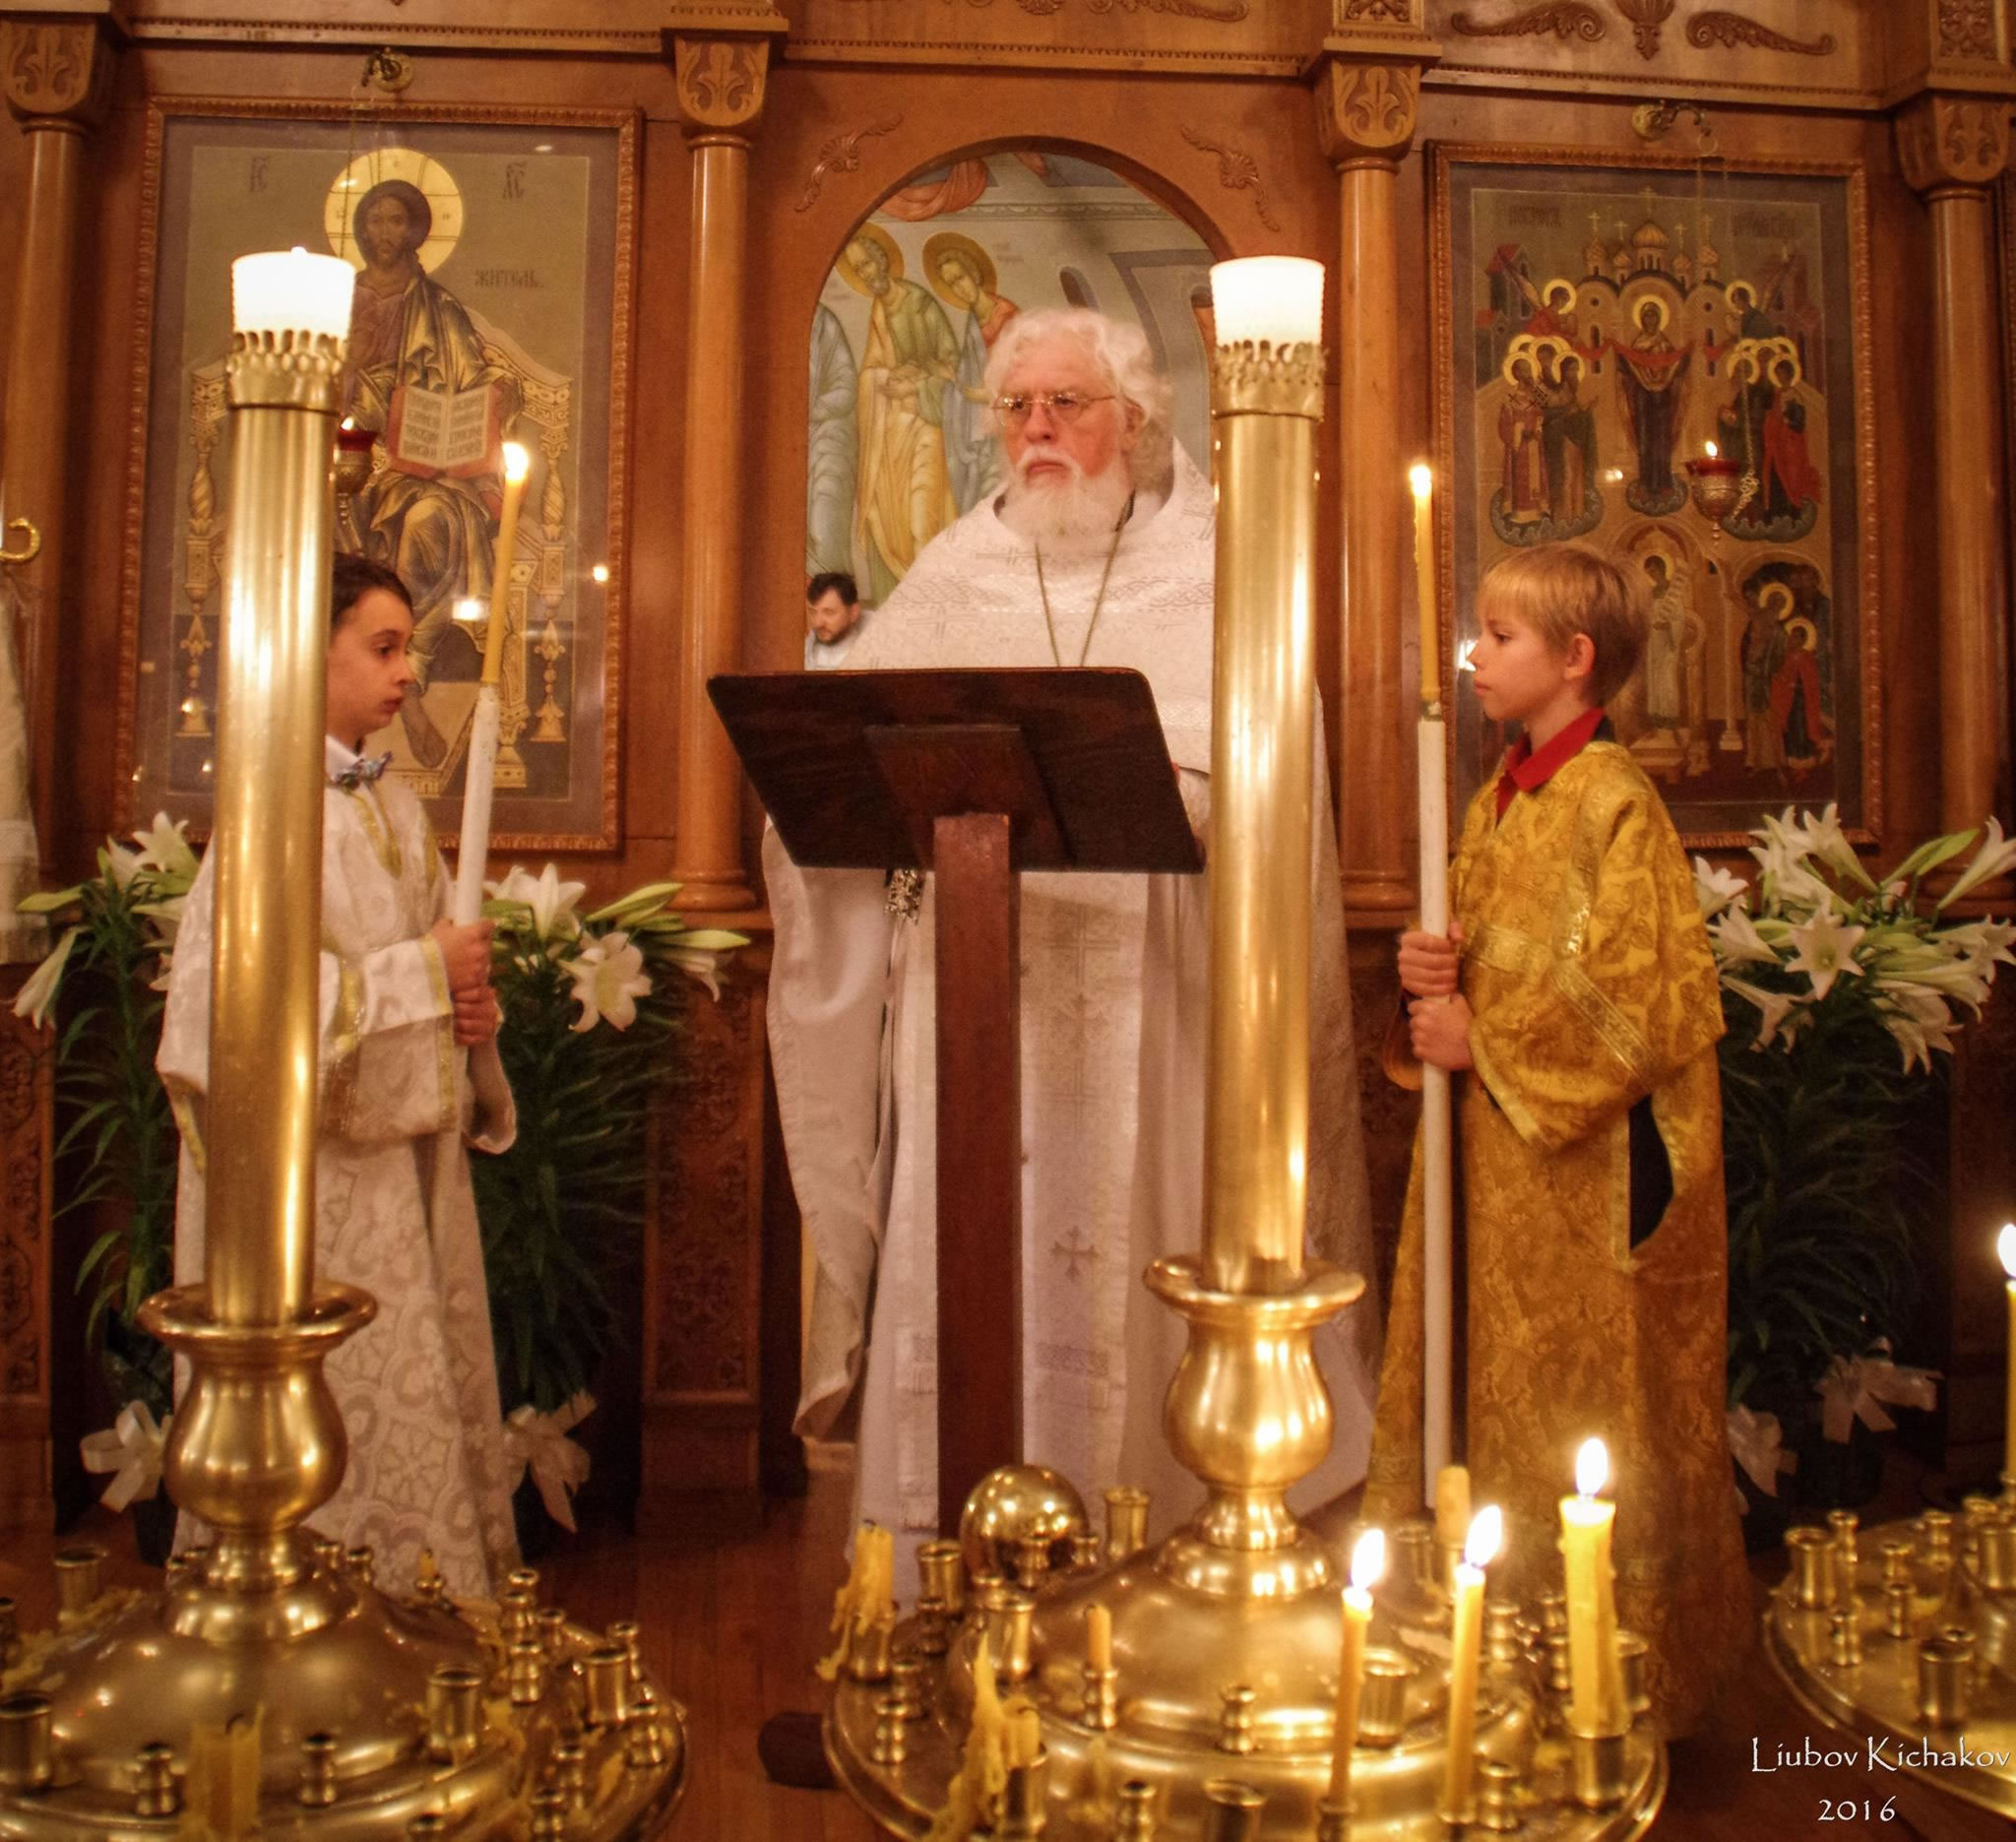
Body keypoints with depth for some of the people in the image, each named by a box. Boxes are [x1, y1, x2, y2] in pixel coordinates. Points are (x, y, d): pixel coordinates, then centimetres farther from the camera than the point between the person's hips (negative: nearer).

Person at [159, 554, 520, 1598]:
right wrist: (426, 972, -19)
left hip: (409, 1157, 8)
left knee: (423, 1409, 13)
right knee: (334, 1422, 0)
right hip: (315, 1172, -8)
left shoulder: (394, 806, 12)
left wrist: (469, 1004, -2)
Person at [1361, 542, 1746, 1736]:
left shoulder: (1615, 804, -14)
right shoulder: (1499, 802, 11)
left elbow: (1651, 1007, -17)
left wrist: (1483, 1044, -15)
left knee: (1581, 1421, 3)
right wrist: (1432, 974, -2)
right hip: (1494, 1148, 8)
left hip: (1588, 1167, -8)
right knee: (1478, 1392, 13)